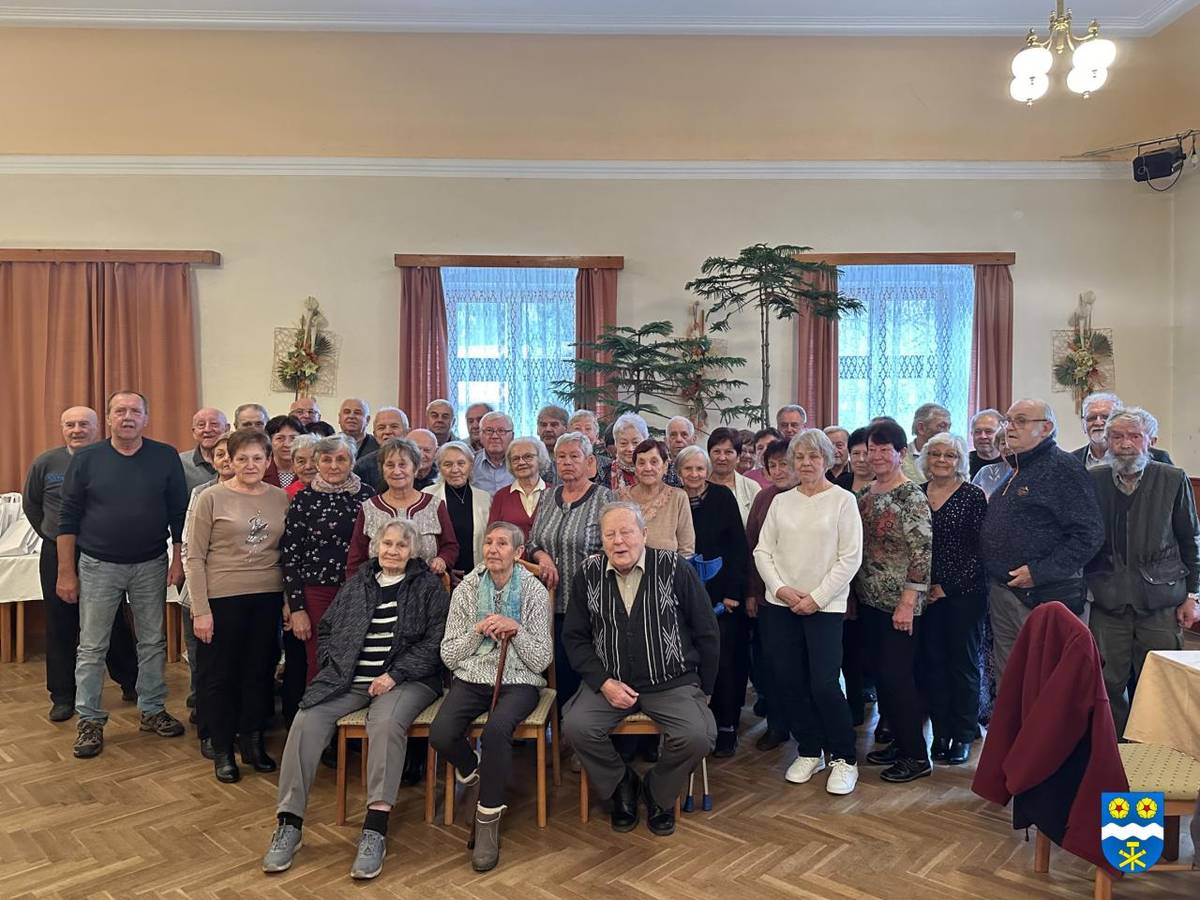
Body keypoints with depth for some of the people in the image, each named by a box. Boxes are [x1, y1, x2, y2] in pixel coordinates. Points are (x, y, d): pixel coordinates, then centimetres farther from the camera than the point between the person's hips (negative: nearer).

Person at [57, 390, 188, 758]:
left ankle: (152, 709, 25)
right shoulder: (85, 459, -4)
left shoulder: (166, 457, -4)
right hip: (98, 566, -1)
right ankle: (90, 720, 19)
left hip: (151, 565, 1)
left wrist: (178, 559, -4)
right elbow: (68, 518, -2)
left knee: (153, 642, 11)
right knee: (92, 648, 6)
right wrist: (66, 572, -4)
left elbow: (179, 513, 0)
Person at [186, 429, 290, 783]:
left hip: (268, 598, 3)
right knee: (219, 675, 8)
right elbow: (194, 558, -6)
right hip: (222, 598, -3)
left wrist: (290, 600, 4)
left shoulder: (281, 498, 4)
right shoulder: (212, 498, -5)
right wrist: (200, 610, -10)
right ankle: (222, 750, 23)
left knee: (260, 671, 12)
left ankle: (253, 742, 29)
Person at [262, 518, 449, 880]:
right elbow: (326, 629, 23)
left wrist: (395, 675, -13)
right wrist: (333, 668, 5)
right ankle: (289, 823, -12)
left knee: (386, 723, -34)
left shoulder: (428, 585, 5)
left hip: (405, 678, -4)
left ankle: (375, 830, -31)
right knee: (307, 721, -21)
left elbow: (435, 640, -4)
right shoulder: (356, 584, 18)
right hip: (348, 678, 4)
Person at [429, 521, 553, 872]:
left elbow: (542, 661, -2)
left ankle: (488, 821, -13)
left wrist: (516, 629, -17)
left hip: (518, 681, -2)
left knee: (496, 730, -33)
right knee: (440, 735, -25)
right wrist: (478, 630, -11)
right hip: (472, 678, 3)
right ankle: (472, 768, 11)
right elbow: (449, 656, 4)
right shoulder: (466, 589, 5)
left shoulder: (534, 591, -1)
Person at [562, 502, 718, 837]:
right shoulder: (588, 574, 1)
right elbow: (575, 637, 6)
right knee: (576, 726, -24)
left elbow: (706, 633, 1)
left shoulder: (675, 568, -7)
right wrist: (604, 682, -7)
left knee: (698, 736, -26)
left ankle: (658, 793, 8)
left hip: (672, 682, -1)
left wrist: (703, 690, 4)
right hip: (610, 681, 2)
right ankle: (622, 784, 8)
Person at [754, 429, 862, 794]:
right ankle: (809, 751, 26)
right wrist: (780, 588, -8)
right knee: (787, 681, 7)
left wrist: (816, 598, -11)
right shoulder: (781, 501, 9)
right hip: (779, 605, 4)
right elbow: (763, 551, 7)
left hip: (824, 606, -4)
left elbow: (850, 558, -7)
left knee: (824, 684, -8)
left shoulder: (843, 500, -2)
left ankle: (844, 758, 13)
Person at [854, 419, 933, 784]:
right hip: (868, 599, 8)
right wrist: (854, 591, 12)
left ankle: (917, 756, 13)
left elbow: (923, 552, -17)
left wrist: (908, 603, -18)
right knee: (881, 673, 14)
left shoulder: (911, 496, -13)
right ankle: (899, 742, 28)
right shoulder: (865, 493, 9)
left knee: (897, 675, -2)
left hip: (898, 602, -7)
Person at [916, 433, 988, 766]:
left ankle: (963, 735, 18)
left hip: (964, 593, -3)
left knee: (963, 663, 6)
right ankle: (941, 732, 20)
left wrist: (949, 586, -12)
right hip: (926, 594, 4)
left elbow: (979, 550, -9)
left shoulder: (973, 496, -5)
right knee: (932, 663, 8)